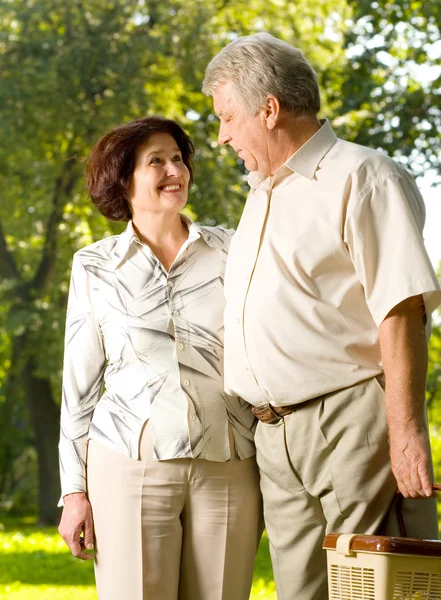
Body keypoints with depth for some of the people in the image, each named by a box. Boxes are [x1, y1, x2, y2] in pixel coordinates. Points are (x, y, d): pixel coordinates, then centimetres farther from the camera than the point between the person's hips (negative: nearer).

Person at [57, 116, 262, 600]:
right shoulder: (94, 267, 7)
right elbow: (79, 383, 9)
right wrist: (74, 490, 3)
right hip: (131, 465, -1)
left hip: (228, 467, 1)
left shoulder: (231, 252, 8)